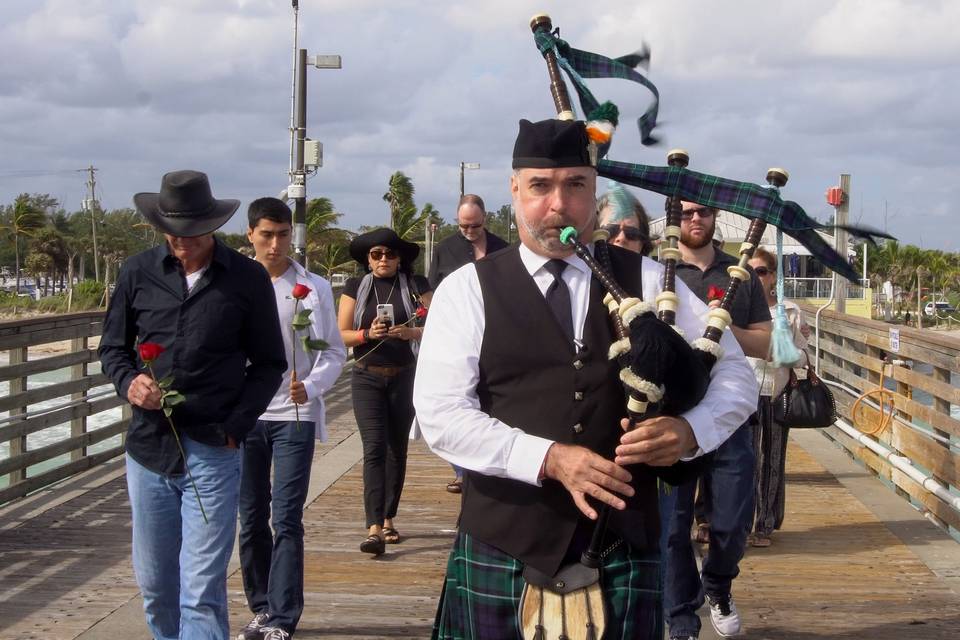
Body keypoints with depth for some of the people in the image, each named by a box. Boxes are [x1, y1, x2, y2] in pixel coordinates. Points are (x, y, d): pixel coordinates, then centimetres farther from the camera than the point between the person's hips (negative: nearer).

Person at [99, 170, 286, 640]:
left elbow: (268, 364, 4)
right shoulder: (138, 273, 5)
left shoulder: (248, 279, -2)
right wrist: (128, 382, -8)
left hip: (212, 453, -3)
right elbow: (113, 348, 15)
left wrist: (235, 427, -7)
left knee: (202, 588, -7)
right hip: (148, 447, 3)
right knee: (154, 584, 13)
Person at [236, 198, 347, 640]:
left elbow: (333, 352, 0)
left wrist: (311, 387, -18)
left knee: (287, 520, -7)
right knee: (252, 519, 10)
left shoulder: (313, 288, -1)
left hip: (293, 415, -2)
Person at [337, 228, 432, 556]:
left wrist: (413, 332, -20)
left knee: (397, 450, 10)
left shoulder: (415, 286, 2)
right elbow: (340, 334, 2)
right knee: (374, 449, -11)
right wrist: (368, 334, -16)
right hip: (368, 377, -1)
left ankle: (388, 520, 25)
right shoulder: (356, 287, 5)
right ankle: (374, 528, -17)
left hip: (404, 377, 1)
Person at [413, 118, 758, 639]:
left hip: (624, 548, 1)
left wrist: (691, 431, -14)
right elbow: (439, 415, -8)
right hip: (505, 550, -1)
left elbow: (734, 373, 7)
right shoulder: (467, 290, 1)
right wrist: (550, 458, -18)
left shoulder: (649, 282, 6)